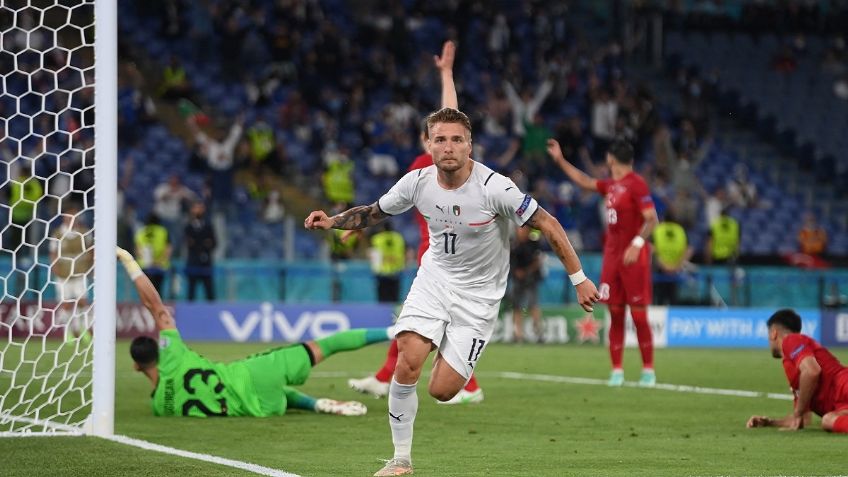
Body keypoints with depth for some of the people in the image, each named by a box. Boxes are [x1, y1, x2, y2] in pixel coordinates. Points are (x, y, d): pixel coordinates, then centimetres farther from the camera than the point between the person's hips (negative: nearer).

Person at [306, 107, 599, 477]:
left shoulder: (494, 188, -24)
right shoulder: (417, 183, -11)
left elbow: (547, 224, -15)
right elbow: (373, 213, 7)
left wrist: (579, 279, -13)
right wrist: (333, 221, -11)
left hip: (478, 294, -3)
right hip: (435, 277, 3)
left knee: (441, 391, -9)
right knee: (406, 364, -19)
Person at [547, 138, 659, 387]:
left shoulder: (637, 184, -11)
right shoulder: (611, 185, 14)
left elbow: (652, 219, -18)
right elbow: (584, 180, 30)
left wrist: (637, 243, -28)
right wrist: (560, 160, 33)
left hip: (633, 256, -8)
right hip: (612, 254, 8)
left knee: (639, 314, -5)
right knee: (615, 313, 5)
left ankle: (648, 370, 2)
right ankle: (617, 370, 7)